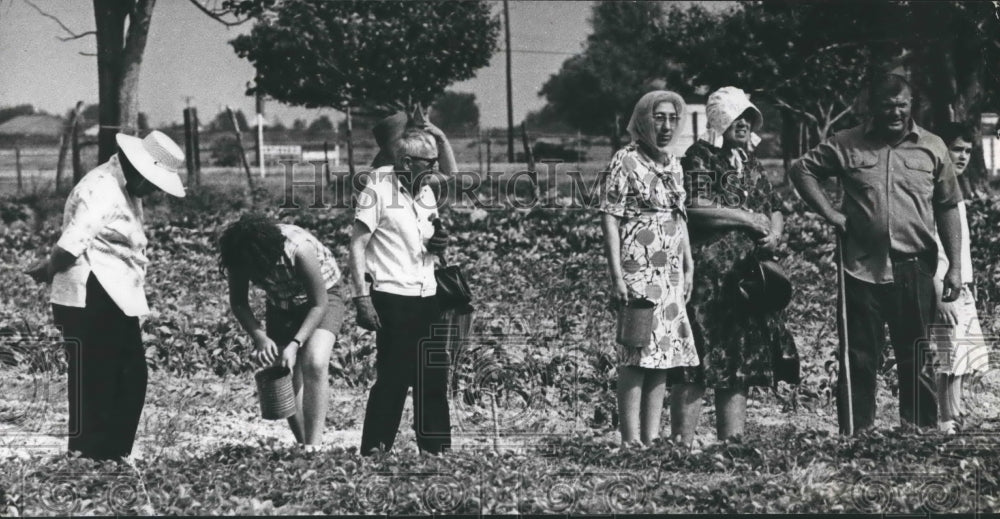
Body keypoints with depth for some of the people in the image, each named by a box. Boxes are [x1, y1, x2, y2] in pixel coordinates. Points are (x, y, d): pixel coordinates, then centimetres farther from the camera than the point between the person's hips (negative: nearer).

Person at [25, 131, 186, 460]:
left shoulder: (128, 189, 13)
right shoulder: (101, 192, -21)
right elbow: (69, 248, -27)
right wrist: (50, 270, -9)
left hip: (117, 303, 10)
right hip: (90, 304, -10)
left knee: (132, 380, 13)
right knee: (94, 384, -3)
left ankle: (115, 454, 20)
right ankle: (89, 458, 4)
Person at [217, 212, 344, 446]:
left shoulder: (299, 249, -37)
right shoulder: (239, 258, -24)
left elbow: (319, 305, -27)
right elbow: (238, 303, -9)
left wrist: (295, 345, -33)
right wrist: (259, 337, -25)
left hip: (322, 298, -5)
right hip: (281, 307, 5)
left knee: (315, 365, -27)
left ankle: (314, 446, -29)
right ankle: (304, 445, 17)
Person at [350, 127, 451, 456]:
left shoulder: (426, 193, 13)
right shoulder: (378, 190, -8)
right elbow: (357, 246, -9)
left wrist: (438, 244, 1)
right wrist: (362, 299, -16)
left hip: (426, 296, 7)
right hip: (392, 298, -7)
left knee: (433, 376, 6)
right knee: (393, 377, -6)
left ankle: (436, 449, 13)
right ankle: (375, 450, 0)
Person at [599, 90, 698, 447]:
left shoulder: (673, 166, 16)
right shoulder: (626, 162, -6)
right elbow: (610, 219, -10)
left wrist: (688, 268, 17)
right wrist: (616, 277, -16)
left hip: (670, 275, 7)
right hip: (637, 273, -7)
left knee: (665, 353, 4)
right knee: (637, 355, -9)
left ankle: (651, 438, 9)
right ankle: (631, 441, -8)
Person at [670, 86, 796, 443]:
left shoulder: (750, 163, 20)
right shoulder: (699, 158, -3)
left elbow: (775, 208, 22)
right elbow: (696, 209, -16)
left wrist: (775, 232, -1)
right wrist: (748, 219, -10)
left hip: (747, 279, 8)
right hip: (707, 276, -7)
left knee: (740, 365, 6)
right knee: (696, 363, -10)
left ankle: (732, 441, 9)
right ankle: (684, 442, -10)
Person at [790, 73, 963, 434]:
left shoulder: (932, 148, 6)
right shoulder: (847, 146, 3)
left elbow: (947, 209, 8)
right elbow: (802, 169, 10)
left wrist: (955, 266, 3)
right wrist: (829, 214, -1)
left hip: (914, 269, 1)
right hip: (863, 268, -1)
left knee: (916, 360, 6)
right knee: (859, 360, 3)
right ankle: (855, 439, 7)